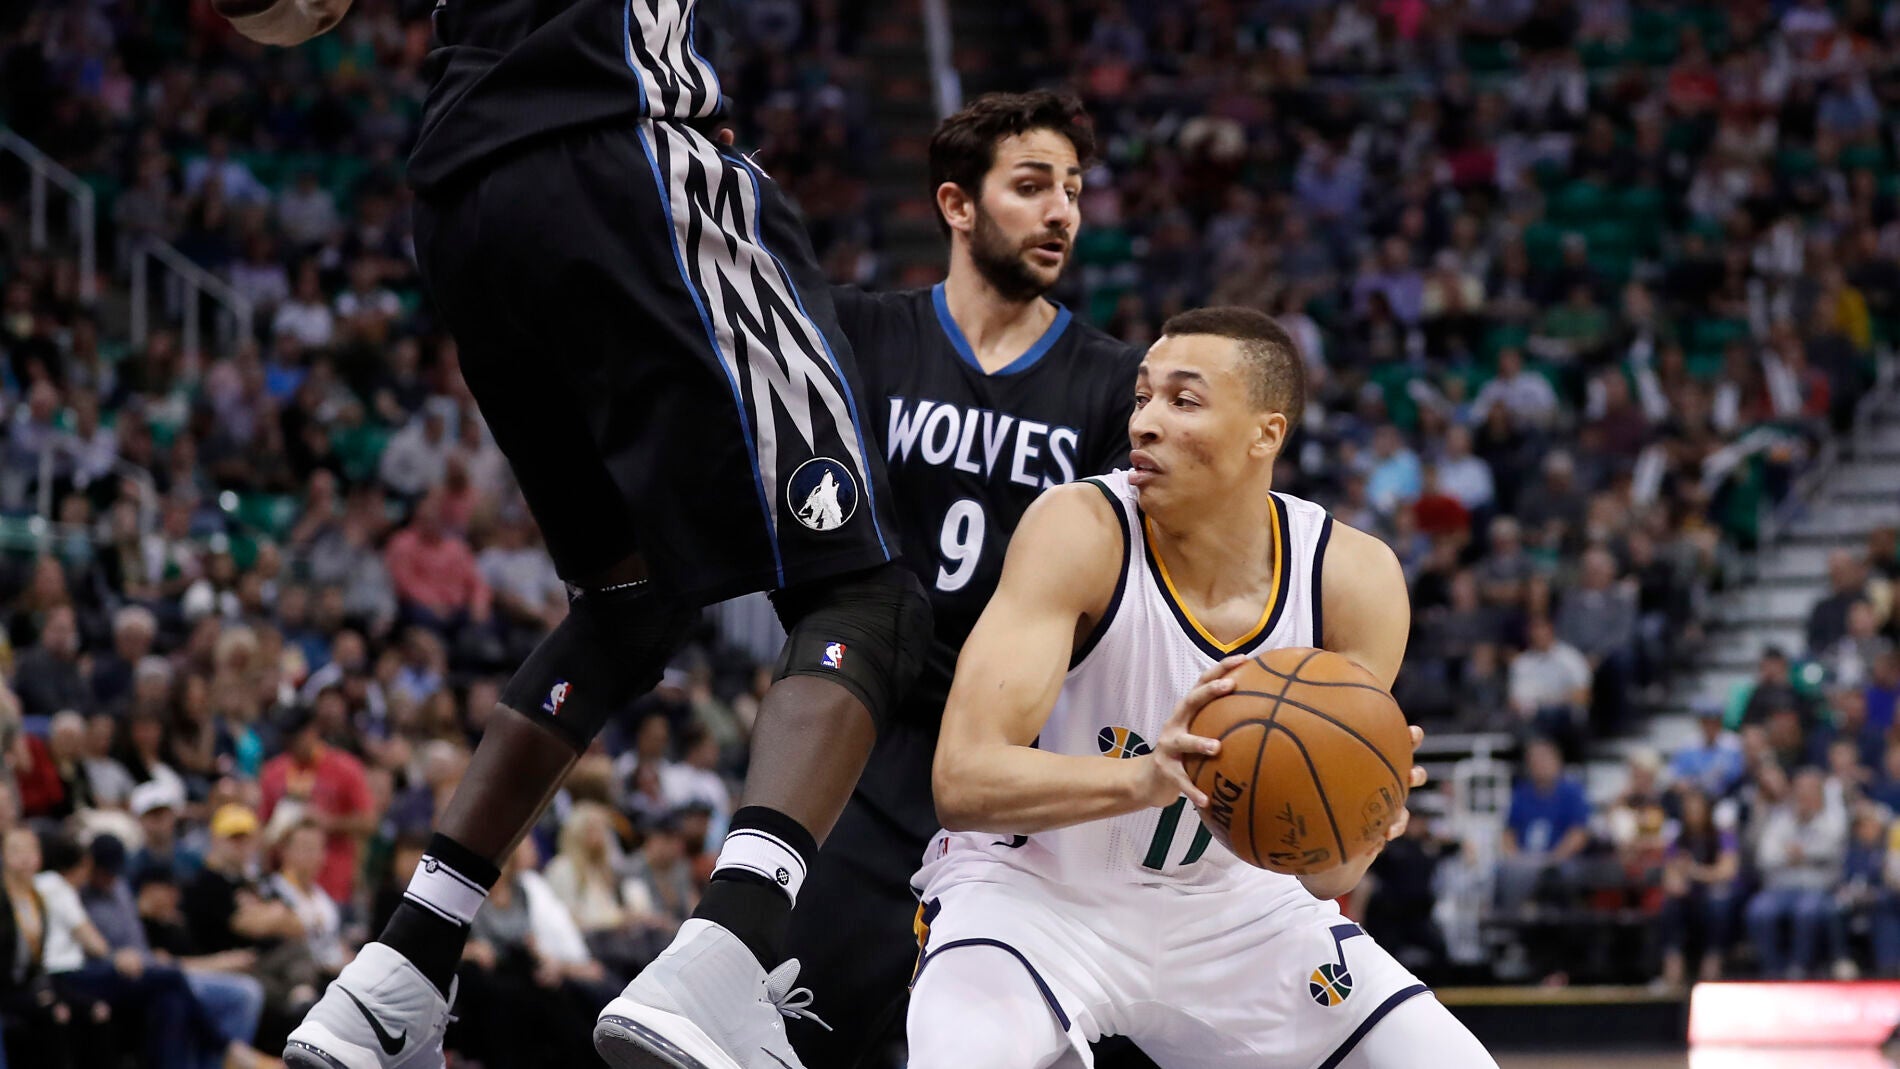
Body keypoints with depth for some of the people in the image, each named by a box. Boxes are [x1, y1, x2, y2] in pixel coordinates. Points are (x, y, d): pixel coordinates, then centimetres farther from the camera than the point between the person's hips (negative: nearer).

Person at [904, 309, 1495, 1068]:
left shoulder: (1353, 578, -13)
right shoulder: (1082, 531, -23)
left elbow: (1324, 875, -9)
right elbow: (962, 779, -32)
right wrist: (1146, 780, -49)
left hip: (1231, 901, 5)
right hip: (1039, 891, -4)